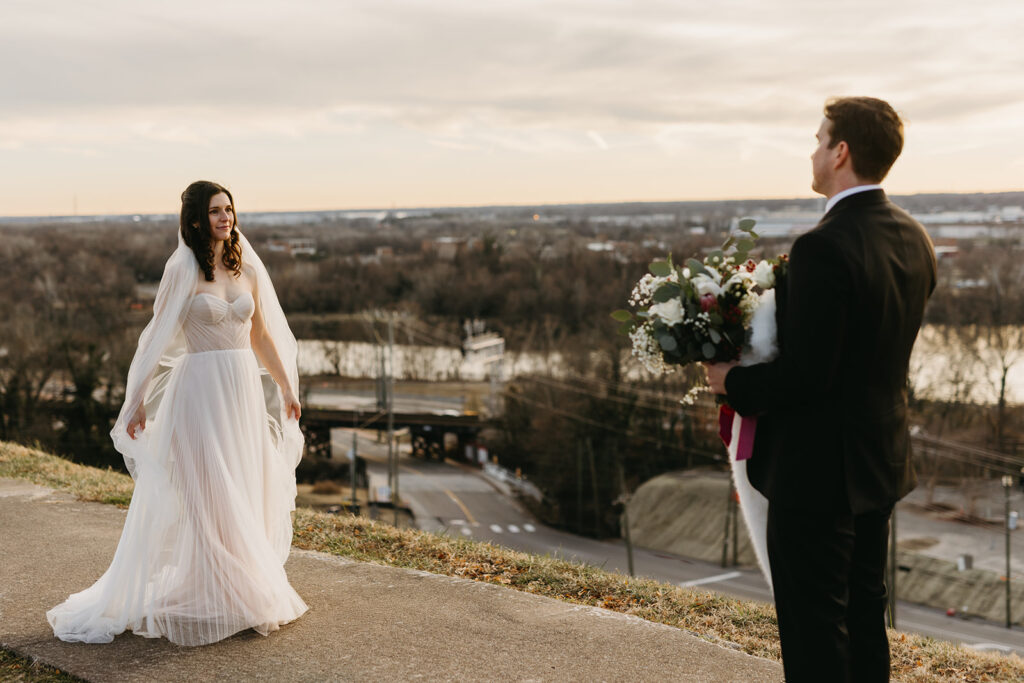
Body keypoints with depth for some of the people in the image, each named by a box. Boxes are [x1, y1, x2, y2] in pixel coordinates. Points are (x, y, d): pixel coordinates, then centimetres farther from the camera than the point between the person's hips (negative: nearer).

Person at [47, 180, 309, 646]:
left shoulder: (248, 268, 8)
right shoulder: (183, 269, -6)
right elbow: (159, 336, -6)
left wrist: (286, 389, 18)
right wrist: (138, 401, -8)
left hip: (245, 390, 5)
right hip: (201, 389, -5)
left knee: (245, 495, 10)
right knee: (207, 496, -2)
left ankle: (248, 593, 23)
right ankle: (211, 601, 9)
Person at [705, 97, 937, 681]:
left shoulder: (824, 248, -24)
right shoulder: (914, 240, 4)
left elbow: (804, 374, -26)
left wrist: (735, 382, -8)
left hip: (818, 471, -9)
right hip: (881, 461, 9)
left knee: (814, 633, 4)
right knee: (866, 618, 21)